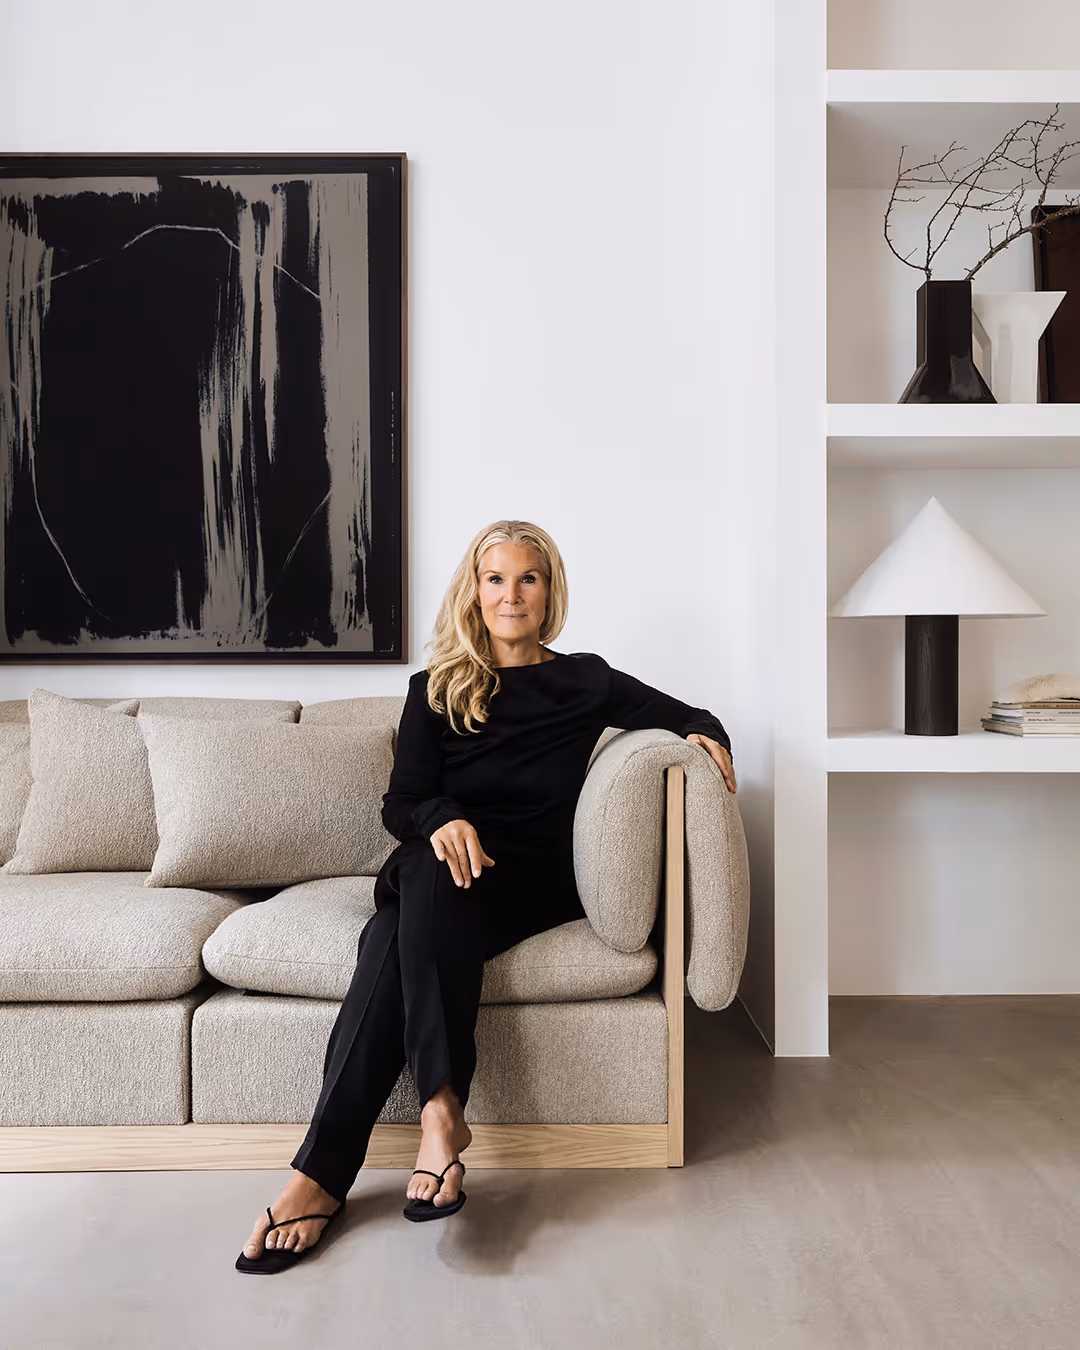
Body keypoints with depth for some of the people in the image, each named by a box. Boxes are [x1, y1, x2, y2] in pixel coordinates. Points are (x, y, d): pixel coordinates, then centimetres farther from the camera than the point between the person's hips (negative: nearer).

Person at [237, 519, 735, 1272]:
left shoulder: (584, 681, 14)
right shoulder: (436, 690, 15)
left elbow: (695, 719, 21)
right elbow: (401, 803, 5)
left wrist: (705, 737, -4)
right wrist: (442, 820, -18)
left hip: (536, 877, -1)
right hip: (446, 867, 2)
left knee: (399, 944, -32)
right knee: (394, 939, -35)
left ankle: (324, 1171, -35)